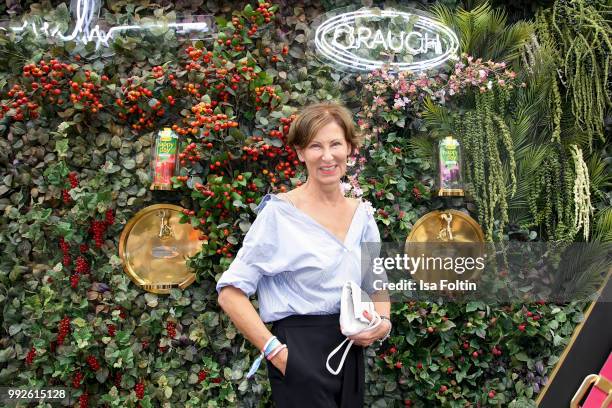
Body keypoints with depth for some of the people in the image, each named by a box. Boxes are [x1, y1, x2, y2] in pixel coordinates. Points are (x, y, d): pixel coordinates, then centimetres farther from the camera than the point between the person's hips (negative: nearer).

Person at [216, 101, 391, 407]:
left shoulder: (362, 215, 3)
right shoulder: (279, 212, -13)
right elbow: (230, 292, -15)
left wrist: (383, 323, -4)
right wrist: (274, 350, -19)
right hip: (300, 352, -6)